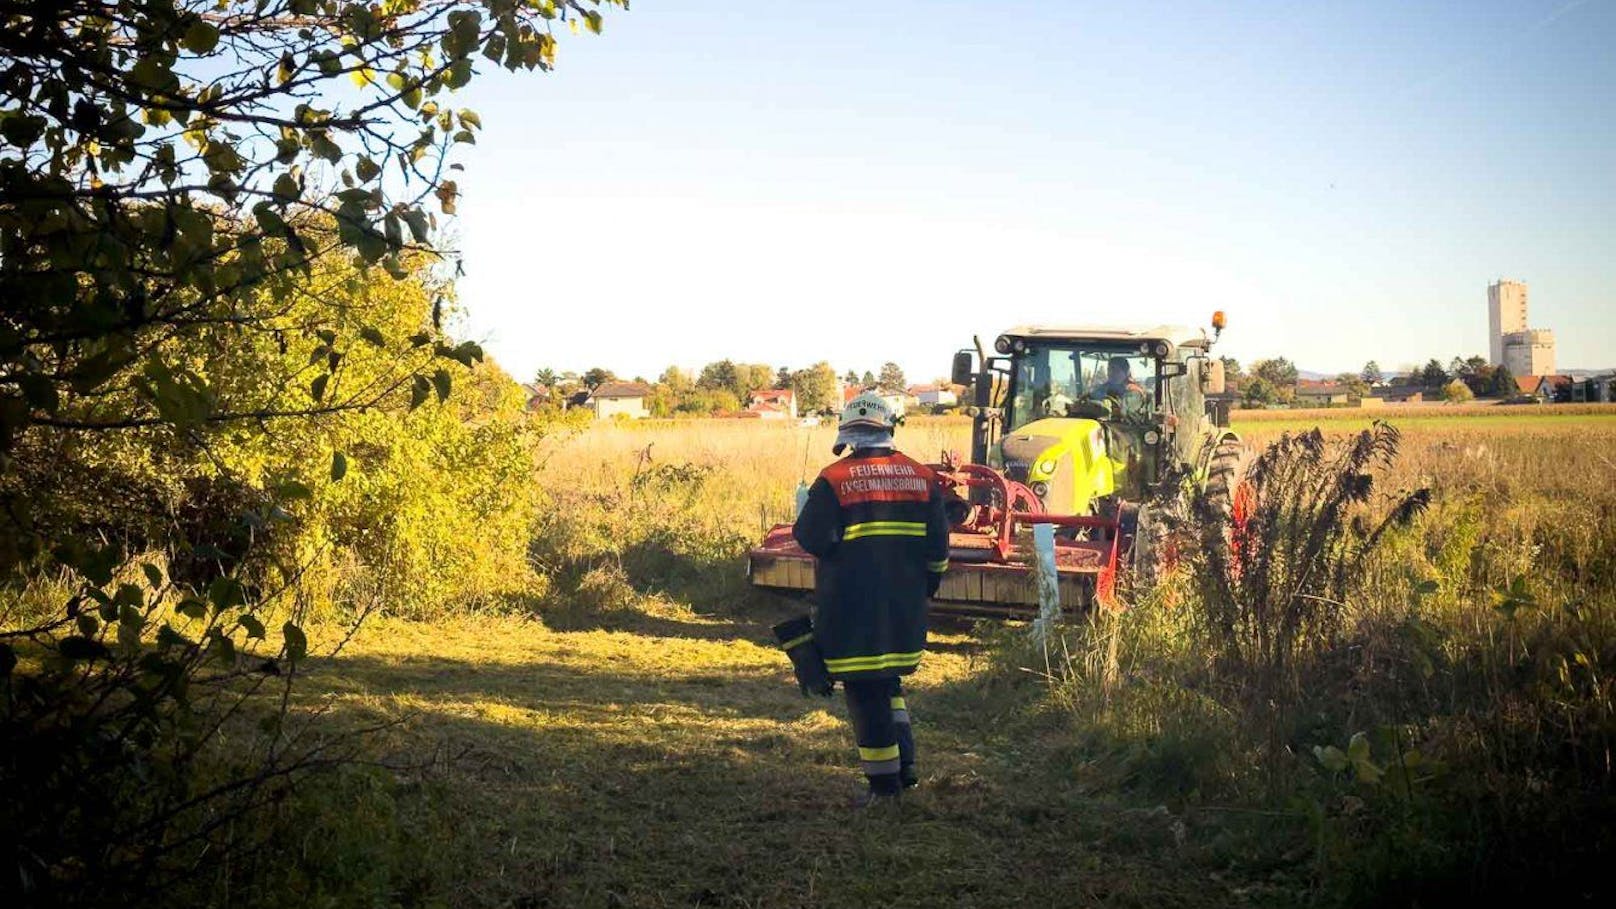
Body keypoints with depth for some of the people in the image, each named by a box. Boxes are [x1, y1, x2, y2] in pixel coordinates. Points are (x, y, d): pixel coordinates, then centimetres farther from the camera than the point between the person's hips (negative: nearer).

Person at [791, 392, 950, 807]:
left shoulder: (834, 480, -10)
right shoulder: (921, 476, 4)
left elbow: (813, 539, -14)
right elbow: (938, 544, 6)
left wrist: (802, 523, 8)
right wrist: (926, 587, 20)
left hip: (852, 608, -5)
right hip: (905, 604, 5)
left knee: (865, 688, 3)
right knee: (890, 682, 23)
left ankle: (884, 780, 7)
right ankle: (905, 762, 19)